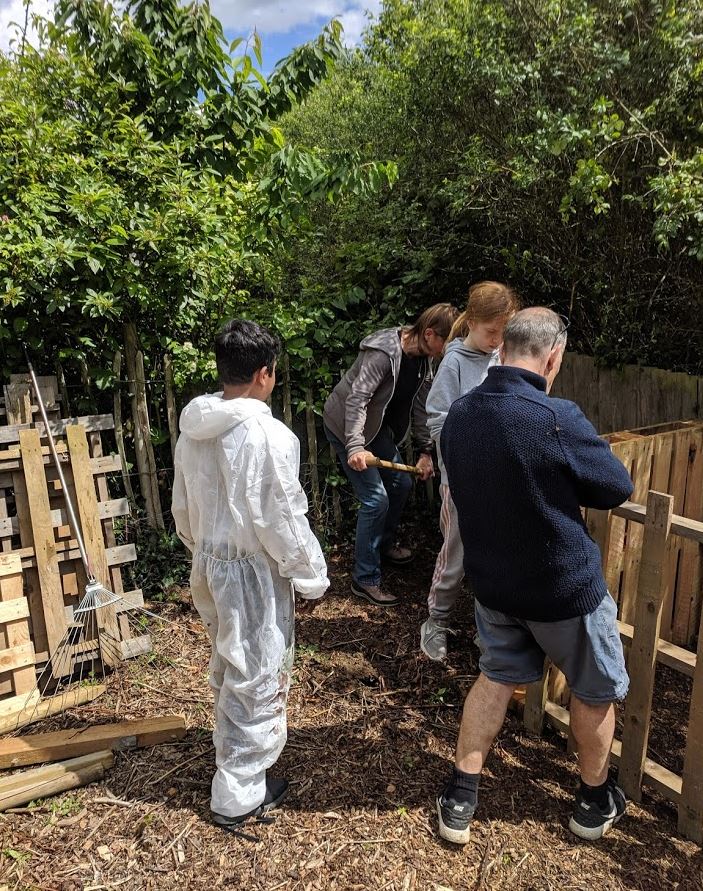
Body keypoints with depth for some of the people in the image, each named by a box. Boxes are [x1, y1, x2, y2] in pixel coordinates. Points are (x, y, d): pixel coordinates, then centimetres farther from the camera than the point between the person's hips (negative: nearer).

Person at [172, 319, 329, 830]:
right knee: (259, 681, 9)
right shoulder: (268, 435, -23)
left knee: (229, 671, 27)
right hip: (254, 573, -8)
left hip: (209, 564, 8)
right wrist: (312, 577, -7)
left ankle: (233, 758, 49)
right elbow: (283, 520, -20)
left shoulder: (193, 430, 0)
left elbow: (183, 509, 9)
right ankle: (239, 796, 25)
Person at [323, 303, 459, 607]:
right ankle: (365, 580, 1)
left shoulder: (424, 359, -3)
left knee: (401, 483, 15)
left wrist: (425, 451, 1)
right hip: (344, 425, -9)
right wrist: (355, 447, -42)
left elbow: (420, 406, 3)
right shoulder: (383, 352, -29)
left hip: (375, 426, 9)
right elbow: (356, 399, -33)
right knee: (375, 498, -12)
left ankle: (384, 543, 40)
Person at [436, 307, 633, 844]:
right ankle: (595, 803, 41)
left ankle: (459, 801, 28)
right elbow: (619, 489, -13)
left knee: (497, 677, 23)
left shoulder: (459, 416, -7)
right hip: (566, 586, -5)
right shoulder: (557, 419, -27)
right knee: (597, 689, 20)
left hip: (492, 580, 5)